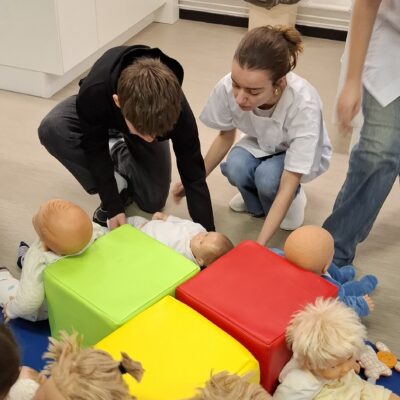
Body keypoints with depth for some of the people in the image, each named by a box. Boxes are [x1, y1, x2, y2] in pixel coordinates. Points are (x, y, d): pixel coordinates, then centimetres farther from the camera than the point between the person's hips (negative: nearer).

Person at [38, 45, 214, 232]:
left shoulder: (175, 108, -43)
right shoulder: (94, 93, -45)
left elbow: (193, 173, -33)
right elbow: (95, 149, -27)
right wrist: (113, 206, -27)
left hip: (148, 116, 0)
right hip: (103, 110, 0)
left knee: (153, 200, -7)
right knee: (51, 129, -32)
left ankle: (121, 154, 21)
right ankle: (118, 186, -11)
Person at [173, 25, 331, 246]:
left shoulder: (304, 104, -40)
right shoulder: (227, 87, -30)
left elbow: (287, 185, -35)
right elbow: (225, 136, -6)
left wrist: (259, 245, -40)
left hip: (302, 154, -3)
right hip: (262, 145, 3)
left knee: (268, 176, -33)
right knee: (236, 167, -29)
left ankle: (294, 198, 2)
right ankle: (256, 202, 4)